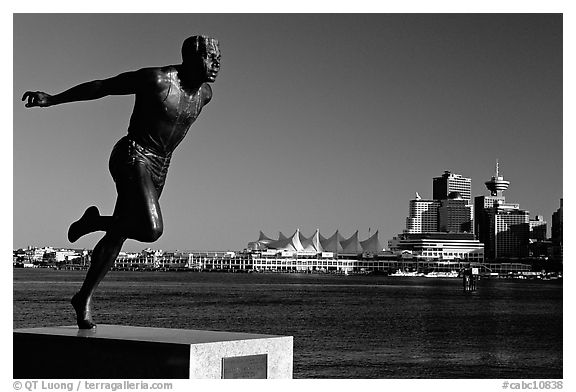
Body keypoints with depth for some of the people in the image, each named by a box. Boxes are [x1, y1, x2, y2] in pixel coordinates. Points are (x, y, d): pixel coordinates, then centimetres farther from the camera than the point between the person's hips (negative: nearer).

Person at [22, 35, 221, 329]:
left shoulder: (205, 93, 5)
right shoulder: (156, 79, -16)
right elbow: (101, 87, -9)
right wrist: (51, 100, -7)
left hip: (160, 167, 7)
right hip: (132, 158, -7)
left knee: (117, 235, 11)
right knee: (151, 230, -24)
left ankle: (84, 298, 24)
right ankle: (96, 221, 3)